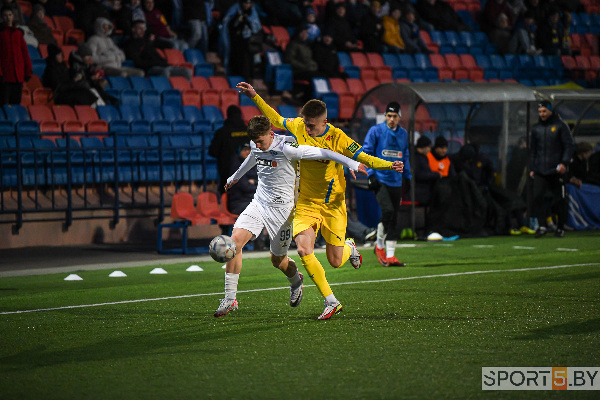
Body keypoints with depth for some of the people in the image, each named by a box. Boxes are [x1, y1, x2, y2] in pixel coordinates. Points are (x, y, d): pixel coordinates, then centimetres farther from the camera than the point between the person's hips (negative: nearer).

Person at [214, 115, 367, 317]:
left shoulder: (286, 148, -21)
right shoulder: (256, 146, 1)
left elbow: (321, 153, -18)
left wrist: (352, 164, -18)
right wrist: (234, 177, 45)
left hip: (281, 208, -5)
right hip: (259, 203, 5)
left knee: (277, 260, 5)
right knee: (235, 240, -15)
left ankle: (295, 281, 45)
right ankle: (229, 299, -9)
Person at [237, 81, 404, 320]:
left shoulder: (337, 138, -15)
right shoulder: (298, 127, -6)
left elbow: (363, 158, -12)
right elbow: (276, 120, 13)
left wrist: (389, 165, -28)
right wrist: (255, 97, 8)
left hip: (333, 206, -2)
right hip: (306, 204, 2)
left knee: (335, 262, 1)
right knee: (304, 250, -20)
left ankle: (349, 248, 42)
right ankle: (331, 302, -8)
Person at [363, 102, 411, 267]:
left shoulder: (403, 134, 13)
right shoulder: (375, 131, -2)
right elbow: (366, 152, -1)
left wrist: (407, 177, 17)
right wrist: (371, 174, -10)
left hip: (396, 182, 5)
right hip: (380, 179, -5)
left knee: (394, 218, 3)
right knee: (388, 211, -21)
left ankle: (390, 255, 7)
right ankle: (379, 245, 0)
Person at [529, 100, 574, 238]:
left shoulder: (561, 126, 1)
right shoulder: (536, 128, 14)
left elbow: (569, 146, -2)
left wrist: (564, 163, -15)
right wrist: (531, 168, 14)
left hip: (557, 170, -3)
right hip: (540, 172, 3)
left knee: (559, 200, 1)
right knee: (537, 197, -13)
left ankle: (560, 228, 14)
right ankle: (542, 226, -10)